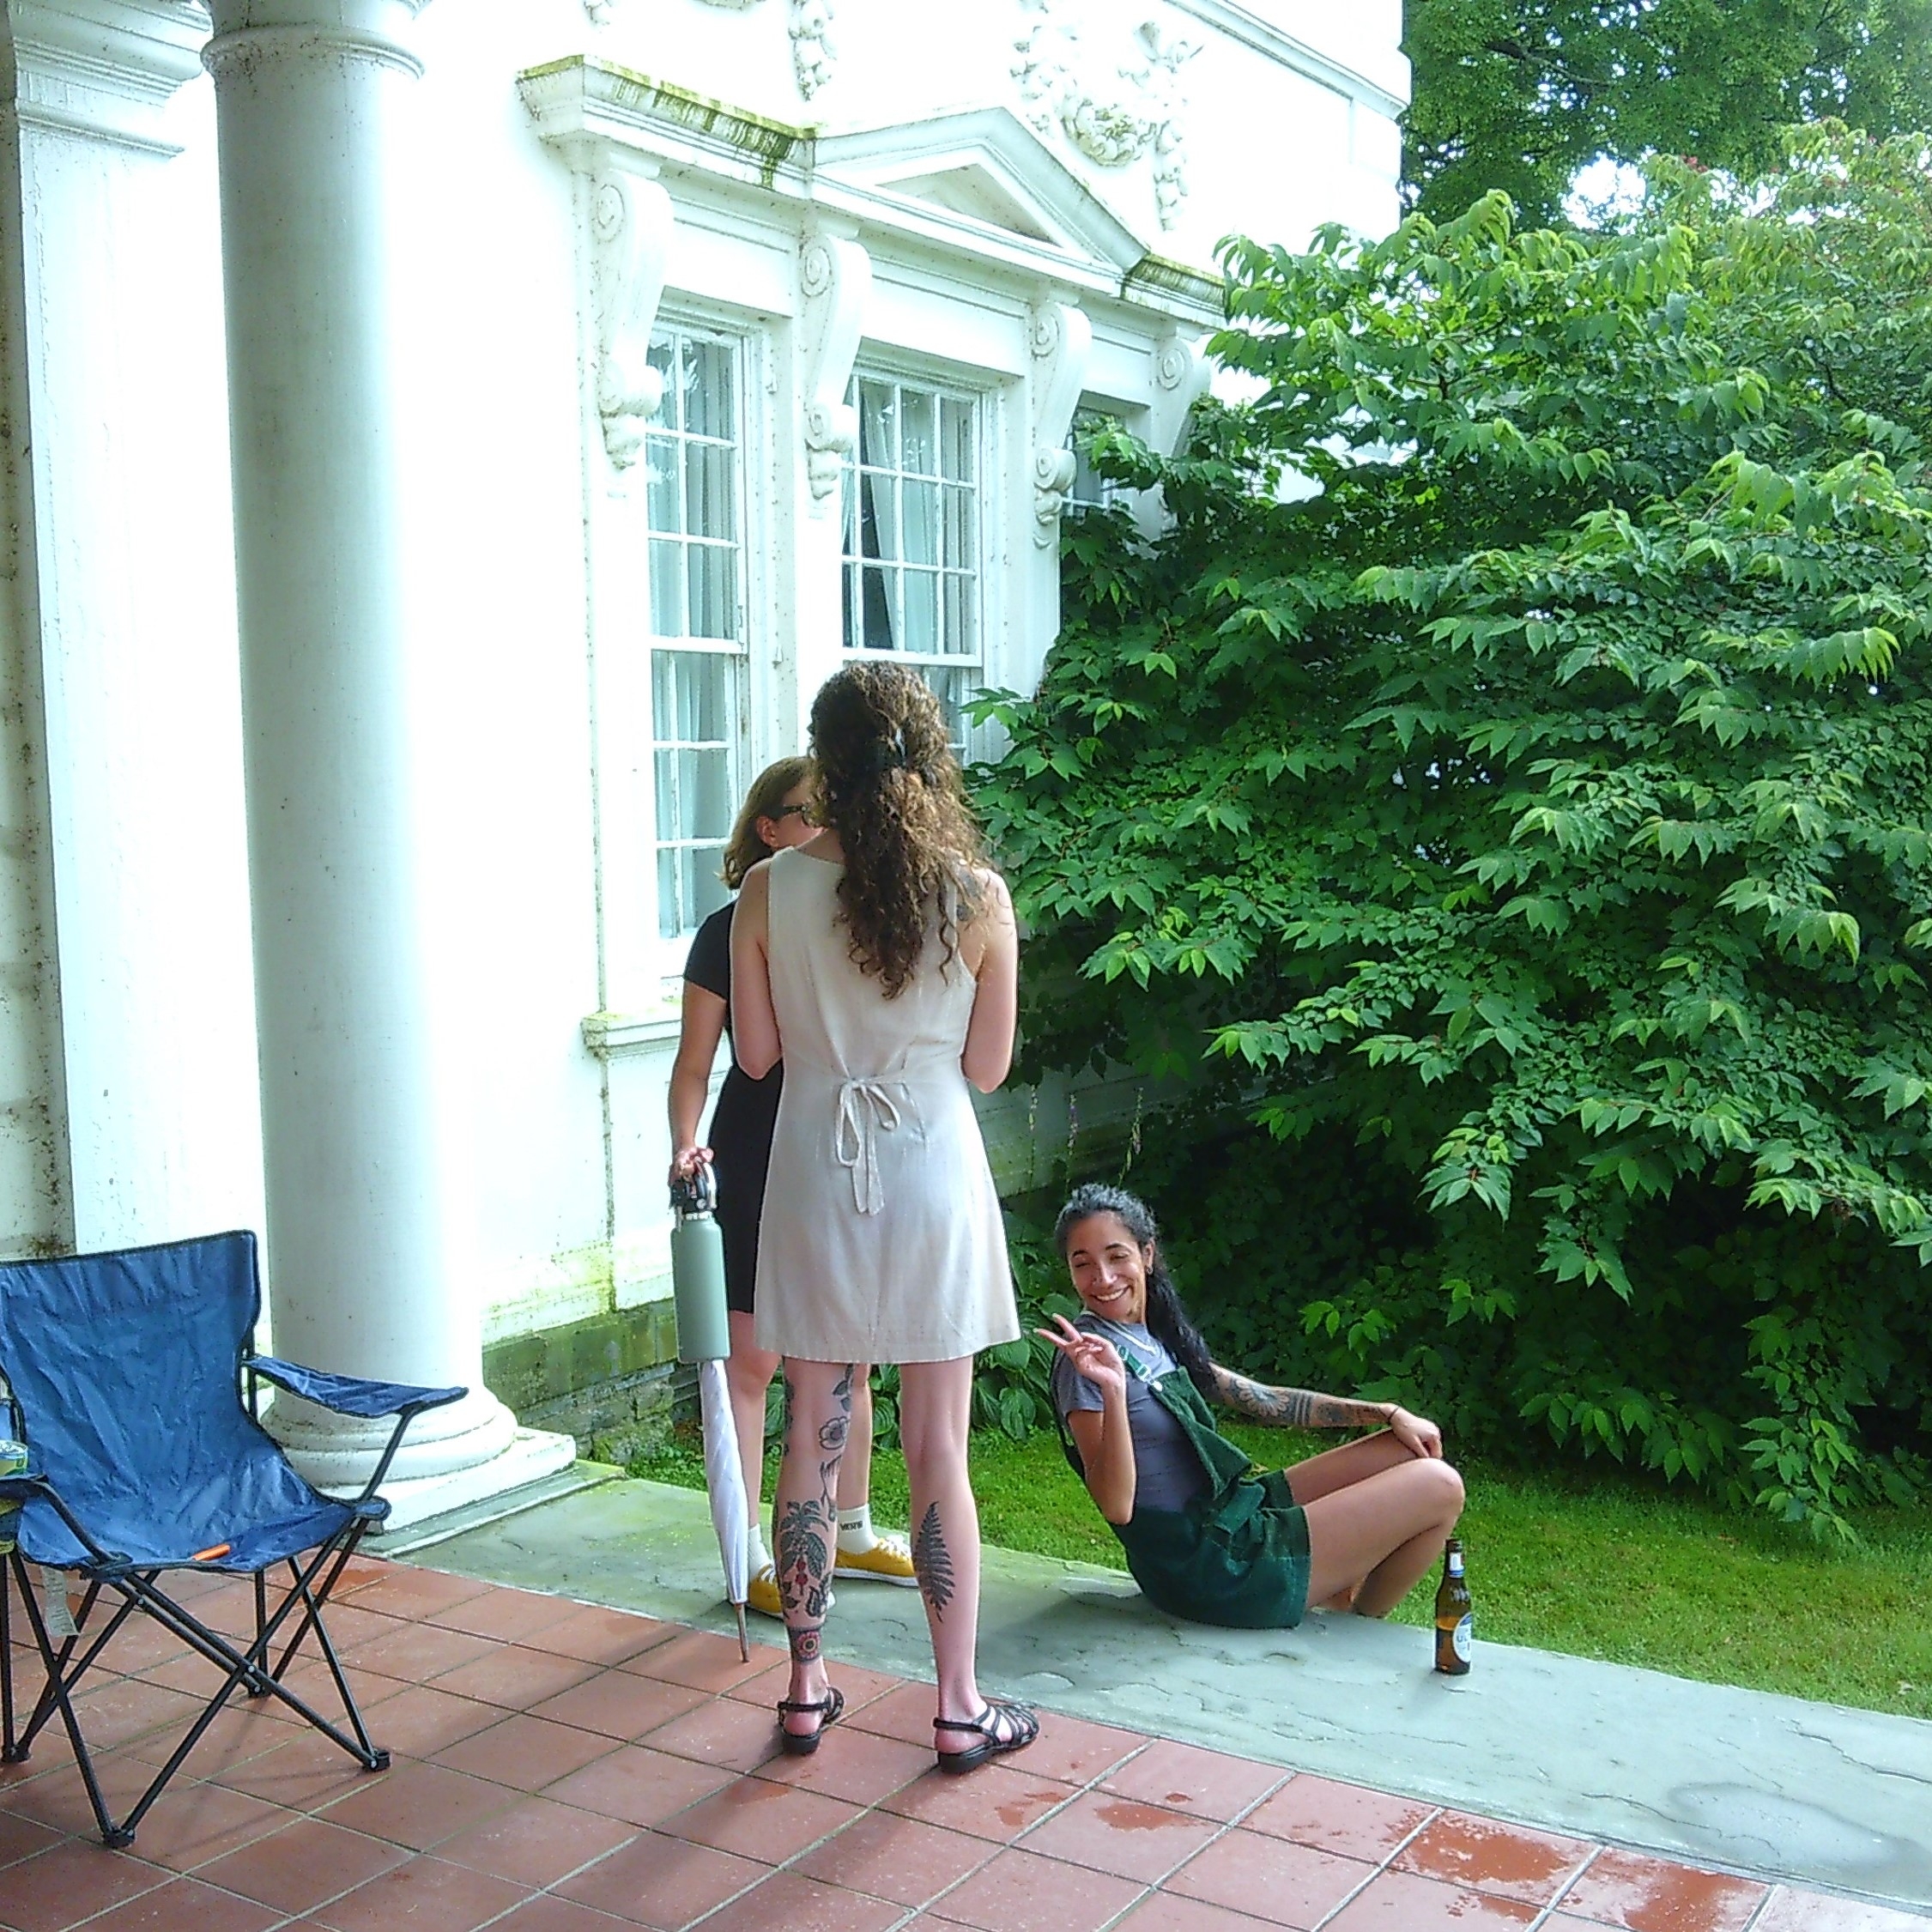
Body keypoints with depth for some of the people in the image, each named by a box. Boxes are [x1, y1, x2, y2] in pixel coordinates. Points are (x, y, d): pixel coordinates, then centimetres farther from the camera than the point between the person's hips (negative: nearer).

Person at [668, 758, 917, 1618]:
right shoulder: (732, 931, -7)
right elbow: (695, 1064, -5)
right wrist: (686, 1145, -20)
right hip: (761, 1164, -5)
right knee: (753, 1353, -1)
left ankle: (853, 1532, 29)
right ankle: (750, 1554, 10)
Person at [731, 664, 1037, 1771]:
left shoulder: (770, 892, -7)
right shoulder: (978, 895, -9)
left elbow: (758, 1052, 2)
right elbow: (988, 1067, -2)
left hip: (816, 1180, 1)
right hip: (932, 1176, -1)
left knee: (814, 1439, 12)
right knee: (940, 1448, 7)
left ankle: (808, 1689, 23)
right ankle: (961, 1708, 16)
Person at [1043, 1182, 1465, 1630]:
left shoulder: (1158, 1336, 8)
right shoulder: (1090, 1357, -18)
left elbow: (1265, 1401, 13)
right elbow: (1116, 1506, -25)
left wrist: (1387, 1414, 9)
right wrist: (1112, 1390, -38)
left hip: (1228, 1513, 9)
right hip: (1206, 1572, -9)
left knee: (1413, 1450, 14)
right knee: (1438, 1487, -6)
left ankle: (1349, 1599, 21)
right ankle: (1362, 1627, 16)